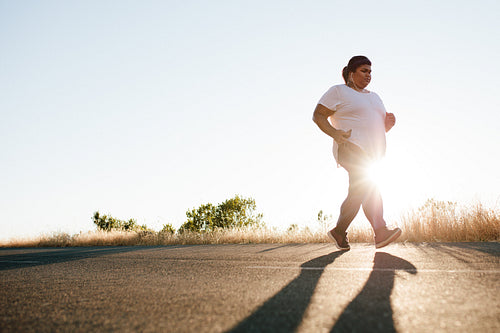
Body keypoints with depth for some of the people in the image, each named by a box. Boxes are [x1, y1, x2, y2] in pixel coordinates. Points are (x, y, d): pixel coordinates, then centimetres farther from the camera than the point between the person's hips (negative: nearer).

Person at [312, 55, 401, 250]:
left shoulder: (374, 97, 25)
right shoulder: (338, 92, 4)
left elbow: (379, 128, 26)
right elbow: (318, 116, -2)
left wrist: (388, 123, 2)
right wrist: (334, 133, -19)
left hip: (373, 153, 8)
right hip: (351, 148, -8)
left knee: (359, 193, 4)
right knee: (367, 185, -27)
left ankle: (339, 232, 11)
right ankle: (380, 231, -32)